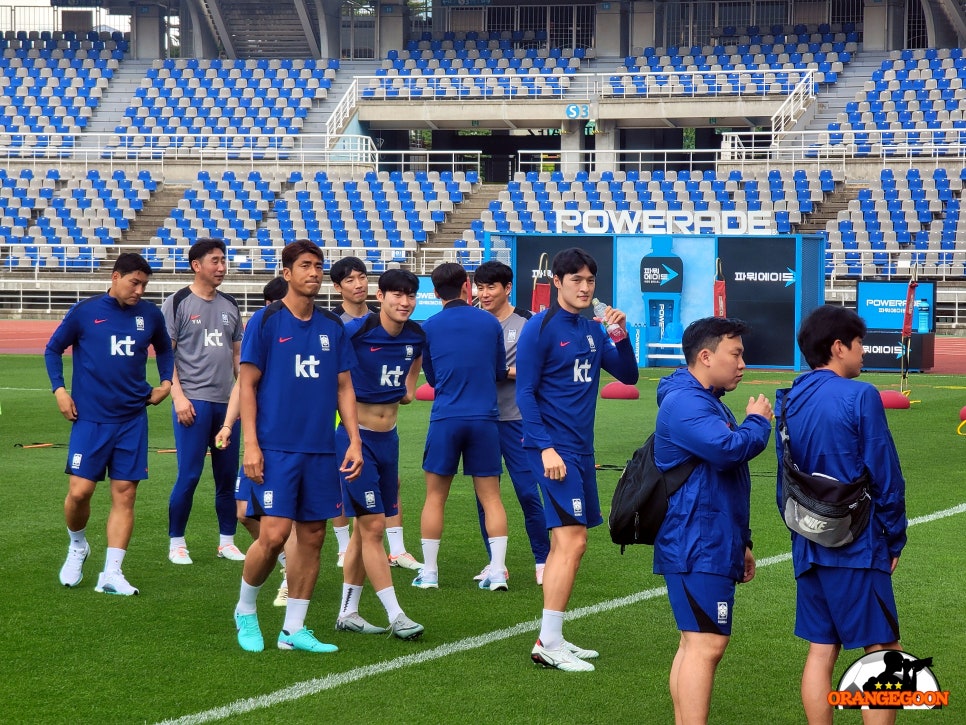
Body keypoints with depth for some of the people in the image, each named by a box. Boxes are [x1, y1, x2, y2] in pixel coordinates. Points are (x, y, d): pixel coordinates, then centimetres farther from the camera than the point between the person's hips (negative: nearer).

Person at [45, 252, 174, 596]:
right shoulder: (85, 311, -4)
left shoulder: (150, 314, 5)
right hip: (90, 417, -3)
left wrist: (166, 383, 10)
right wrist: (59, 389, -2)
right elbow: (53, 349, 8)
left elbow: (164, 349, 24)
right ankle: (77, 547, 22)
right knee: (80, 491, -8)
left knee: (125, 493, -1)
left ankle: (111, 573, 2)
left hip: (132, 419, 3)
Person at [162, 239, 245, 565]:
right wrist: (178, 396, -14)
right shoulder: (177, 303, -2)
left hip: (227, 402, 5)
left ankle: (227, 541, 18)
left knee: (228, 475, 8)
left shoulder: (230, 305, 14)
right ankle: (176, 542, 5)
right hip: (193, 401, -5)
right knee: (189, 474, -6)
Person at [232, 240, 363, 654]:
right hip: (276, 448, -5)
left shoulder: (333, 327, 11)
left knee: (312, 537, 4)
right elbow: (247, 385, -2)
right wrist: (250, 445, -9)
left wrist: (354, 441, 6)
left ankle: (294, 629, 13)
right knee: (274, 534, -12)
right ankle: (245, 611, 12)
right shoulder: (266, 321, -2)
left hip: (321, 449, 5)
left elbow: (344, 388, 15)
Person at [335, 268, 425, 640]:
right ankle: (395, 615, -6)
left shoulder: (415, 334, 2)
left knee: (364, 529, 11)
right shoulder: (358, 330, -18)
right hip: (357, 436, -7)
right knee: (372, 526, -8)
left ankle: (348, 612, 19)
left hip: (388, 438, 7)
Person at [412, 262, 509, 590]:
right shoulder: (490, 322, 3)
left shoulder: (428, 327, 2)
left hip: (445, 420, 0)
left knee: (435, 497, 8)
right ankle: (498, 572, 0)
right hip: (485, 419, 1)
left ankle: (429, 572, 8)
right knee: (490, 497, 5)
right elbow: (500, 371, 13)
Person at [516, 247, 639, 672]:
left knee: (564, 542, 11)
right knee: (572, 540, -14)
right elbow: (525, 392, -11)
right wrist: (545, 447, -19)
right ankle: (548, 644, -12)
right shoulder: (540, 327, -9)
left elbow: (628, 375, 14)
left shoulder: (592, 330, 12)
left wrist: (620, 335, -3)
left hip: (581, 448, 8)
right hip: (554, 447, -8)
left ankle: (552, 639, 18)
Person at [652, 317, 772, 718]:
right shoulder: (685, 404, -15)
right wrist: (758, 422, -9)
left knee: (695, 643, 12)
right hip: (698, 549, -11)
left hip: (711, 546, 11)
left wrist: (740, 542, 27)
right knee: (706, 644, -14)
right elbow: (729, 449, -30)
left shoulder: (708, 403, 21)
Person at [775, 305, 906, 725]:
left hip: (809, 548, 7)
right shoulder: (859, 396, -12)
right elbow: (886, 477, -11)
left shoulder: (789, 402, 8)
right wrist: (894, 541, 0)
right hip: (857, 548, -7)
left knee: (821, 650, 10)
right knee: (884, 652, -1)